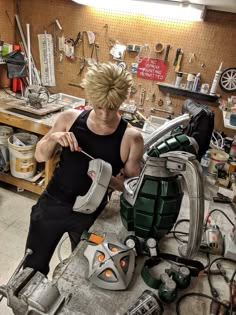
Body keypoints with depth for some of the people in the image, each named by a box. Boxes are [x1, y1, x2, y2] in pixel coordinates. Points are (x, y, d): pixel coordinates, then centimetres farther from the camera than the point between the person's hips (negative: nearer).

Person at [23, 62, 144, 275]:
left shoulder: (131, 138, -16)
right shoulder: (70, 118, -10)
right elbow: (40, 156, 1)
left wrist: (110, 179, -28)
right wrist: (53, 139, -20)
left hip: (90, 214, -2)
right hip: (52, 203, 2)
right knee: (33, 267, 22)